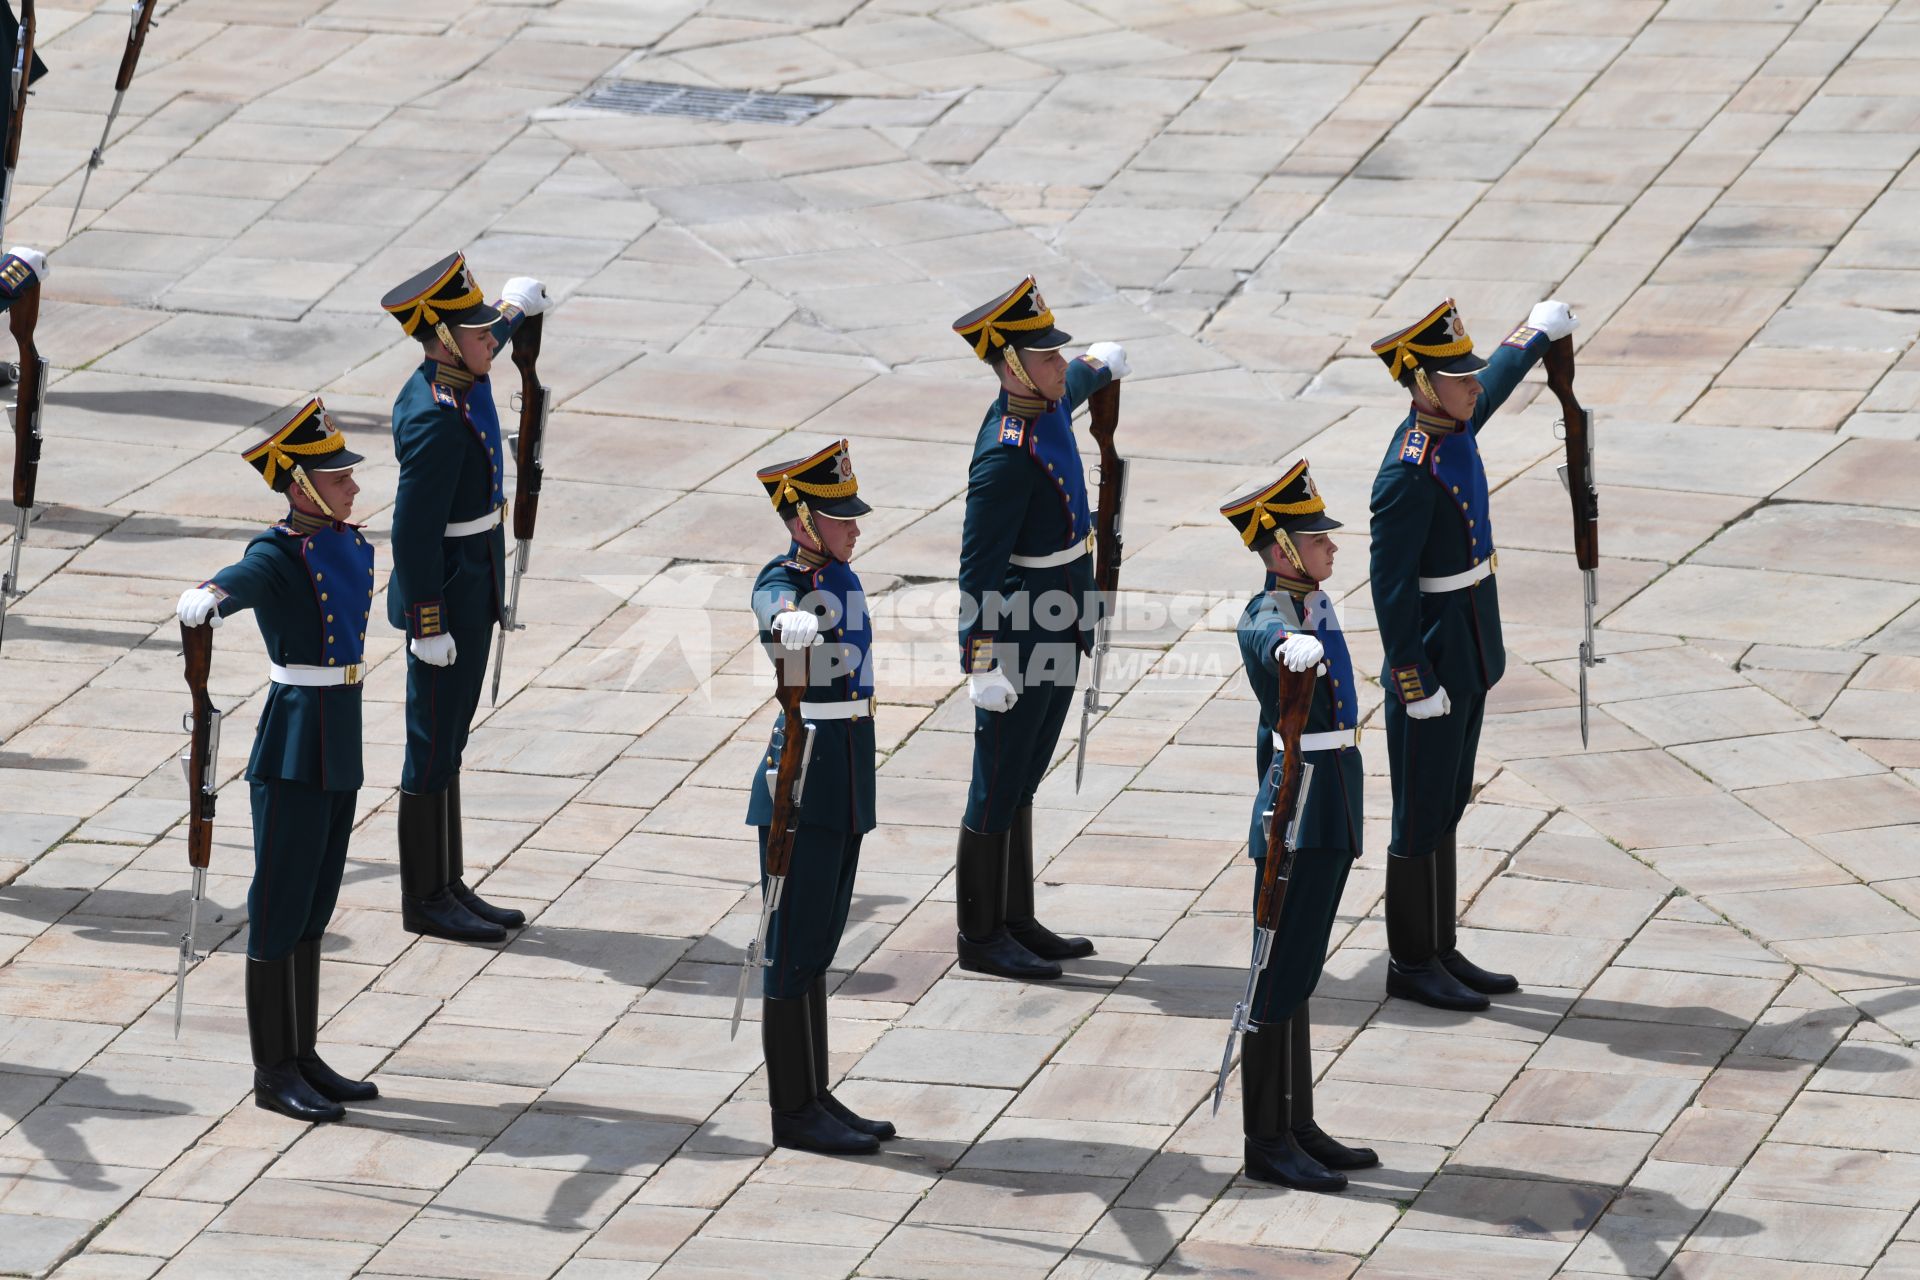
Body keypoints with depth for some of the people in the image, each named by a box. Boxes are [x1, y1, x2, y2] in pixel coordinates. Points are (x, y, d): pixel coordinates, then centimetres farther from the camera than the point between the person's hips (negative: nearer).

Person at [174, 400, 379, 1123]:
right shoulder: (278, 555, -15)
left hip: (340, 746, 8)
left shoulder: (349, 544, 10)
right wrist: (204, 600, -61)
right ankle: (273, 1073, 4)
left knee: (313, 909, 15)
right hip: (293, 755, -8)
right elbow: (241, 579, -36)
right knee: (281, 909, -1)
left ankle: (302, 1057, 22)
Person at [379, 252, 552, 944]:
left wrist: (517, 303, 48)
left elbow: (487, 332, 30)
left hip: (473, 593, 10)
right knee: (434, 747, -1)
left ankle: (449, 883, 23)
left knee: (449, 739, 15)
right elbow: (414, 532, -25)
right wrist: (430, 627, -23)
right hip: (445, 599, -10)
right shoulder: (434, 419, -25)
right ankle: (426, 901, 7)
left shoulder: (460, 377, 3)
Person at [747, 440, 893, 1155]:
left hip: (845, 786, 9)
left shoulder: (842, 578, 14)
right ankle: (794, 1113, 3)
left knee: (817, 946, 14)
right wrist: (790, 630, -58)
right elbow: (784, 618, -39)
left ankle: (816, 1098, 21)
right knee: (794, 950, -2)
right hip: (801, 781, -9)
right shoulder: (781, 583, -18)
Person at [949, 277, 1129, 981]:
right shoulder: (1007, 456, -25)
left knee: (1021, 783, 16)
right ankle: (981, 937, 12)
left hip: (1060, 639, 9)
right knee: (1000, 790, 2)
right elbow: (979, 572, -25)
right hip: (1018, 650, -9)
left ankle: (1016, 922, 25)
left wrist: (1101, 364, 49)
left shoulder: (1048, 404, 1)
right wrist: (985, 667, -25)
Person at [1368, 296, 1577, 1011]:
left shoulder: (1454, 429, 3)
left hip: (1469, 655, 9)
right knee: (1423, 817, 0)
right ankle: (1412, 965, 9)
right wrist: (1417, 687, -21)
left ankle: (1441, 950, 21)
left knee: (1446, 809, 14)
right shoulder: (1408, 474, -23)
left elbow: (1496, 383, 28)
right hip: (1432, 658, -9)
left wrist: (1538, 332, 43)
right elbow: (1391, 591, -22)